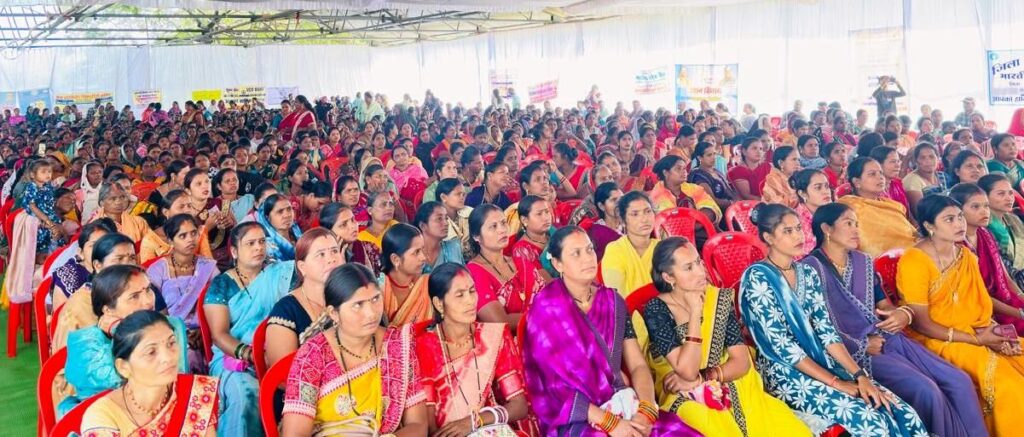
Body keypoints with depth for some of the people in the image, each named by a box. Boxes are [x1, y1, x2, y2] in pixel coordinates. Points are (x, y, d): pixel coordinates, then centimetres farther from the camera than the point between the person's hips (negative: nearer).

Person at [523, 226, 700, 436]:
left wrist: (646, 411, -12)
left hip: (621, 407, 5)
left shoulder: (613, 301, 8)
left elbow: (638, 365, 6)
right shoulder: (546, 309, -7)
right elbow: (555, 384, -11)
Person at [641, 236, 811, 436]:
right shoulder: (656, 310, -13)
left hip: (729, 389, 5)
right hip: (685, 397, -4)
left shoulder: (720, 298, 1)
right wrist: (695, 312, -20)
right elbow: (687, 371, -21)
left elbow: (742, 362, -1)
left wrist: (700, 377, -16)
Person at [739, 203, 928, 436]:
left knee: (906, 416, -11)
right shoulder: (757, 278, -12)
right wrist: (836, 382, -17)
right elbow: (780, 345, -16)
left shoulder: (808, 273, 10)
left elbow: (826, 330, 5)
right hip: (785, 373, -7)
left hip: (822, 364, 7)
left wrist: (859, 374, -9)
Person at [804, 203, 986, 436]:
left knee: (959, 380, -4)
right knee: (926, 390, -23)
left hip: (888, 338, 8)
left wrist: (903, 314, -5)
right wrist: (862, 346, -11)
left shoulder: (862, 261, 16)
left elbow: (883, 303, 19)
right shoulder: (811, 268, -10)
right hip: (855, 351, -8)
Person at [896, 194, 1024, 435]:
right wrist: (977, 339, -16)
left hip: (972, 334, 7)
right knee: (1002, 375, -24)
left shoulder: (967, 257, 9)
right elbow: (921, 324, -15)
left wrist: (990, 331, -12)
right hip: (934, 340, -7)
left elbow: (981, 304, 10)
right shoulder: (914, 261, -14)